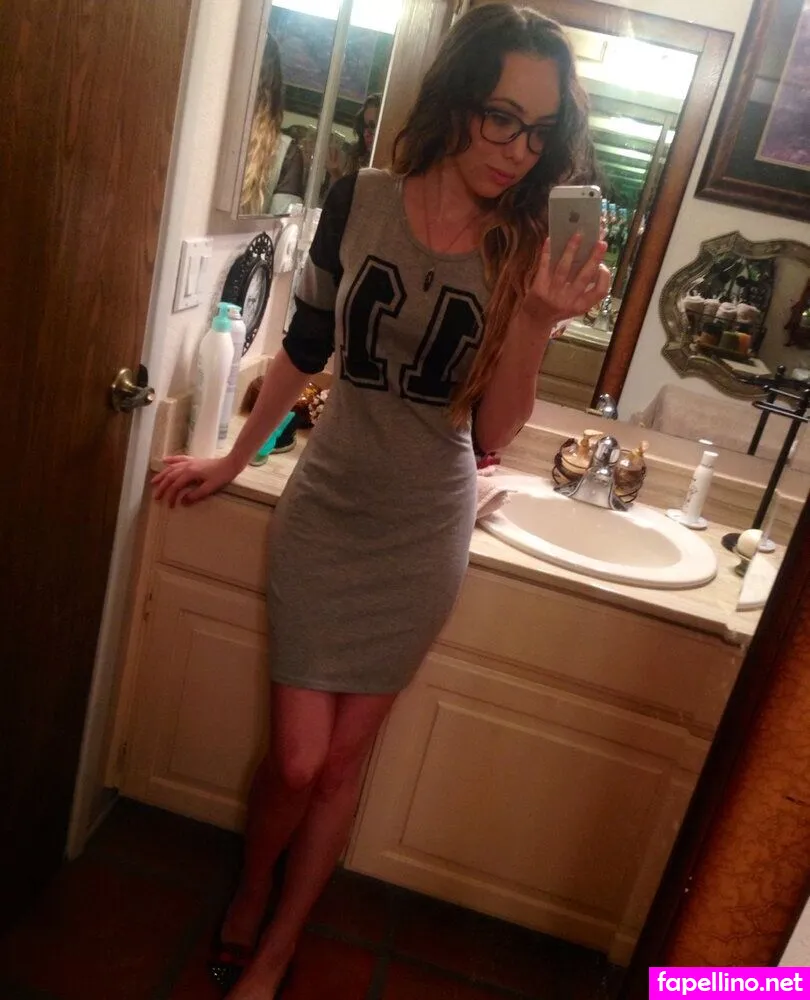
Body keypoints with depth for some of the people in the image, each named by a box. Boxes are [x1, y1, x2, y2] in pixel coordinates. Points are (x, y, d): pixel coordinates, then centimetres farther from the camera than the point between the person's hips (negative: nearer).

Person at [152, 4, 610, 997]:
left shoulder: (526, 252, -9)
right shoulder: (359, 202, -8)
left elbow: (492, 432, -11)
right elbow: (303, 348, 5)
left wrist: (535, 318, -26)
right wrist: (233, 459, 13)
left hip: (422, 539, 0)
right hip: (323, 512, 0)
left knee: (342, 759, 12)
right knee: (297, 758, 4)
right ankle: (248, 894, 40)